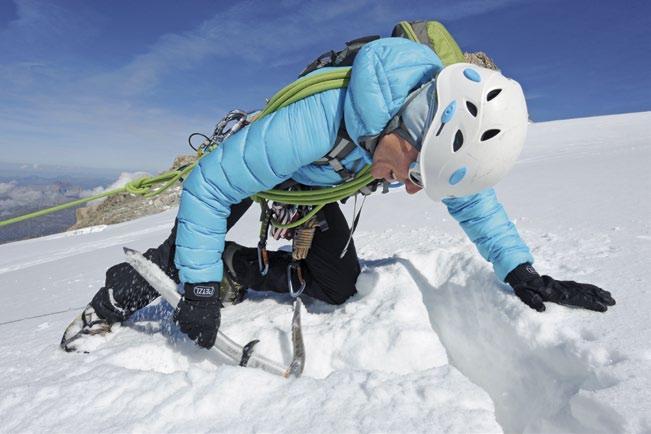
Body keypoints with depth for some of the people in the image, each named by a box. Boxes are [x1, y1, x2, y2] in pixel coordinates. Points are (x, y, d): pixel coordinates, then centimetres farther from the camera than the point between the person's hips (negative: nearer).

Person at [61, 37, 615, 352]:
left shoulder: (442, 128, -25)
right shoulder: (316, 121, -45)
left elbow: (474, 198, -7)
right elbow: (208, 185, -36)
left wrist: (521, 270, -17)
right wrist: (199, 289, -30)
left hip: (314, 187, 5)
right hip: (244, 168, -4)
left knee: (339, 286, -6)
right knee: (185, 252, -11)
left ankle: (238, 269, 8)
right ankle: (109, 306, 17)